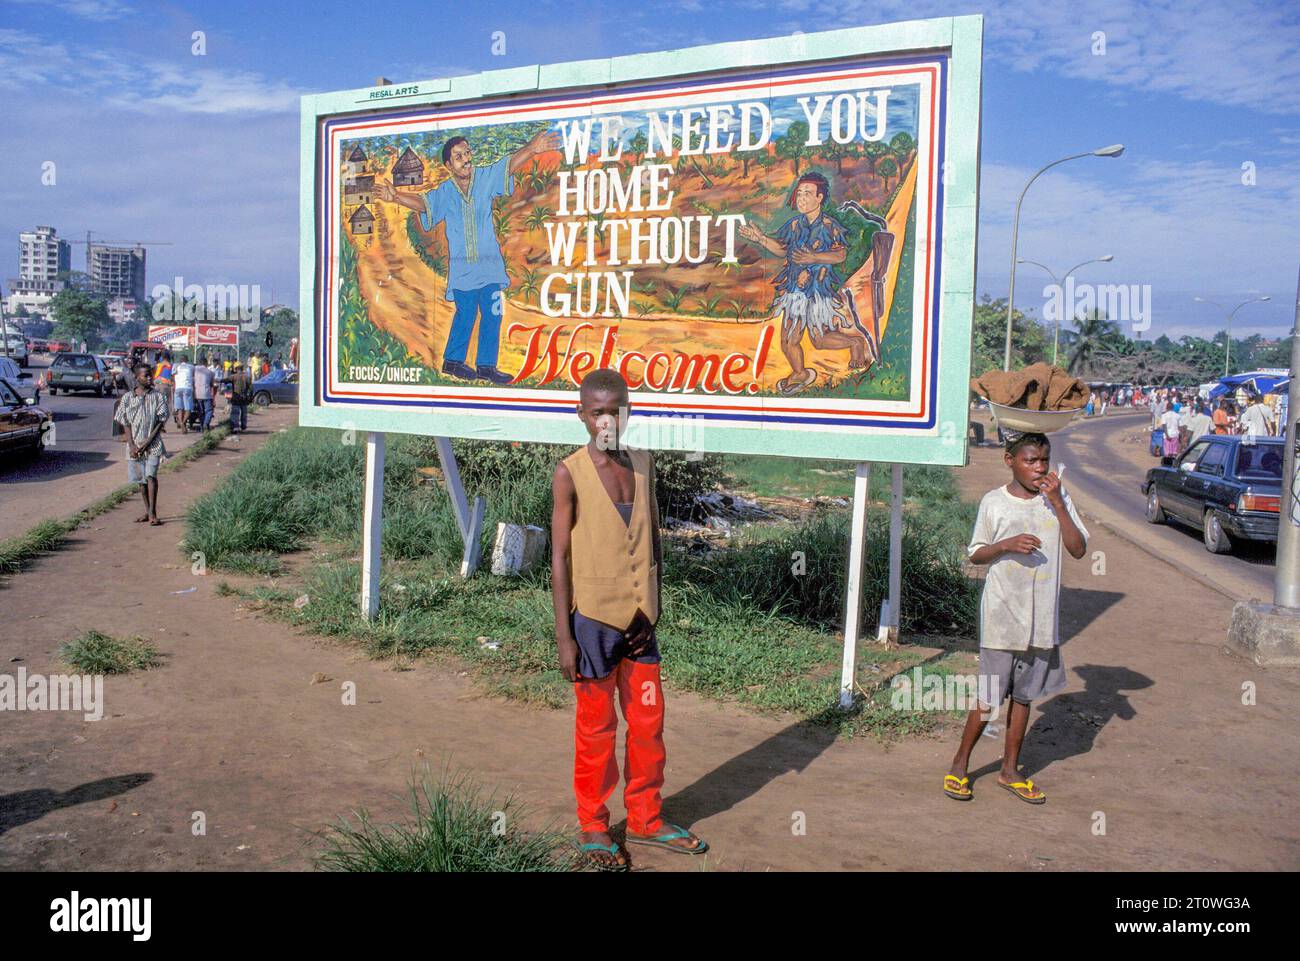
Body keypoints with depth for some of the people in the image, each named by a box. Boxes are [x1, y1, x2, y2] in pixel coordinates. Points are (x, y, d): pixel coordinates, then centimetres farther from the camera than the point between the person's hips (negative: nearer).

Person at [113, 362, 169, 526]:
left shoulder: (158, 396, -1)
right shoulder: (127, 398, 3)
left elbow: (160, 422, -3)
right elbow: (125, 424, 5)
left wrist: (147, 442, -11)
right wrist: (132, 445, -7)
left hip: (153, 445, -3)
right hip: (134, 446, 3)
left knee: (150, 476, -15)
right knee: (141, 479, 10)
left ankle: (153, 513, -12)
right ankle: (147, 511, 21)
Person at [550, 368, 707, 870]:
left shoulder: (643, 465, 5)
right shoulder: (569, 474, -10)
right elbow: (560, 557, -10)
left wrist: (653, 611, 10)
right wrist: (564, 637, -12)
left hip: (639, 619, 5)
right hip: (594, 619, -5)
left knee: (648, 723, 13)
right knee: (596, 729, 7)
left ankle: (646, 819, 31)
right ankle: (593, 828, 25)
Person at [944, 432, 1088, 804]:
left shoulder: (1057, 498, 2)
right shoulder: (994, 502, -4)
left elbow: (1079, 549, -6)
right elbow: (975, 554, 2)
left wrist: (1057, 501, -14)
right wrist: (1007, 543, -17)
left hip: (1041, 618, 3)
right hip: (1001, 616, -3)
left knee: (1024, 695, 13)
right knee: (990, 699, 1)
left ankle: (1010, 769, 27)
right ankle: (959, 765, 18)